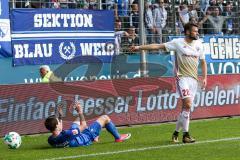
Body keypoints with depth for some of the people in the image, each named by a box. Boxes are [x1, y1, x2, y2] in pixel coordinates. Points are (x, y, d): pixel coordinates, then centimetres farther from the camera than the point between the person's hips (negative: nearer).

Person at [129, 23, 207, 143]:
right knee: (187, 104, -20)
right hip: (182, 77, -5)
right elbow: (158, 46, -4)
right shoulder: (178, 43, -3)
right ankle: (186, 135, -16)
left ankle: (176, 132, 21)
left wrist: (204, 78, 12)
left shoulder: (199, 44, 11)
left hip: (194, 79, 5)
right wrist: (139, 47, -9)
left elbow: (203, 62, 21)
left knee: (186, 108, 5)